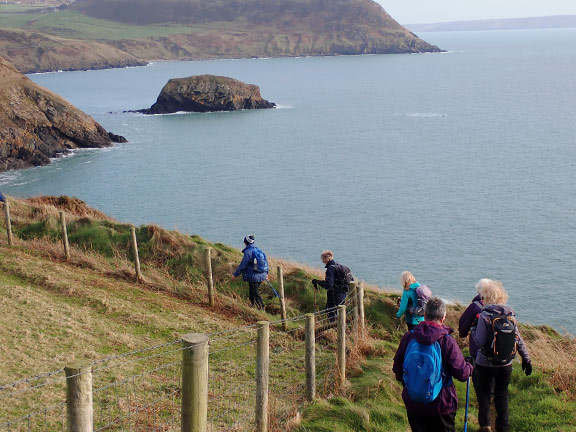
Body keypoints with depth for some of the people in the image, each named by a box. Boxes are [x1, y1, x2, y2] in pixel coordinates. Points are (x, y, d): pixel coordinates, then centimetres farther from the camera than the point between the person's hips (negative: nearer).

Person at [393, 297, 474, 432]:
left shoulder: (408, 337, -8)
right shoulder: (447, 341, -19)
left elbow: (397, 366, 4)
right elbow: (462, 373, -16)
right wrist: (470, 366, 7)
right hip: (440, 405, -3)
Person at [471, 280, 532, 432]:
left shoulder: (484, 315, -16)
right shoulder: (510, 314, -1)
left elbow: (479, 342, -19)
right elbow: (518, 339, 3)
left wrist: (472, 329, -2)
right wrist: (526, 358, 11)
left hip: (486, 364, -4)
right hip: (506, 364, 4)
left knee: (483, 391, 12)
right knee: (502, 394, 17)